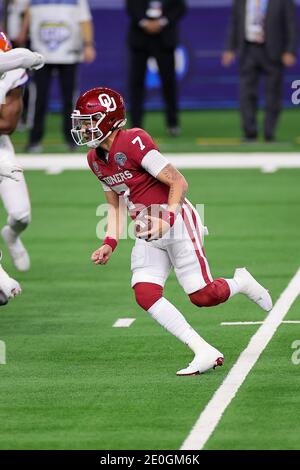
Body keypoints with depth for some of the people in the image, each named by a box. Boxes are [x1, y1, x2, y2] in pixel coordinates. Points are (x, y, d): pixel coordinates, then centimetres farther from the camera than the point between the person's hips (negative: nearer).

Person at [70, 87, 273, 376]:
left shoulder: (134, 143, -20)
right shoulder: (95, 159, 6)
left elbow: (178, 182, -18)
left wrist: (166, 220, -28)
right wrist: (109, 243, 5)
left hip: (177, 222, -8)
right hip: (148, 233, 8)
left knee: (202, 296, -10)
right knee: (145, 294, -11)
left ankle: (242, 283, 25)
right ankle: (205, 353, -9)